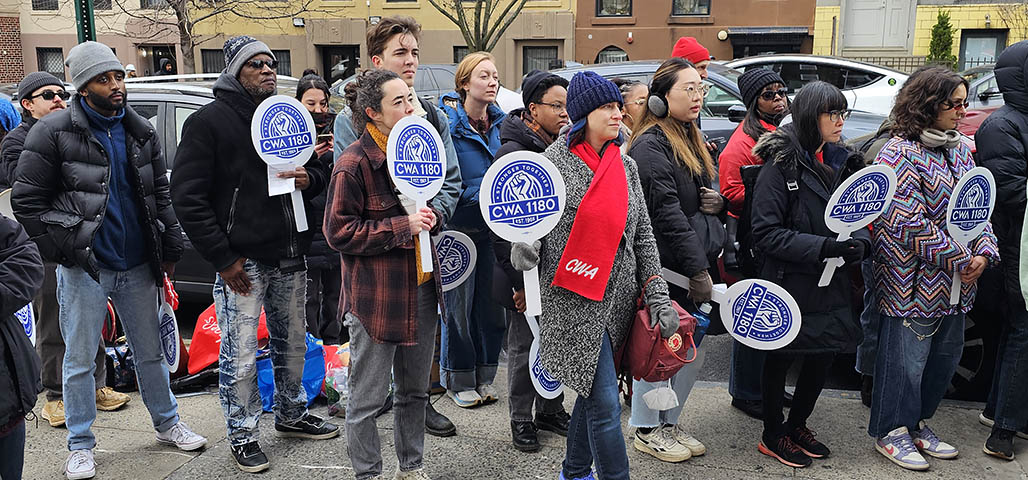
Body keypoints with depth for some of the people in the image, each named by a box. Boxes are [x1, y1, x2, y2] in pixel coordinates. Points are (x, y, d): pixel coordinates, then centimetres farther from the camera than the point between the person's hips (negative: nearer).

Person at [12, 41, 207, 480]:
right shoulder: (54, 132, -7)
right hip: (83, 268, -4)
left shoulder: (140, 131, 8)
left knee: (150, 352, 15)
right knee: (80, 361, 7)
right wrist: (63, 250, -10)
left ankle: (167, 423, 31)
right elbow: (26, 200, -7)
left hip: (137, 265, 4)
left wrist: (170, 248, 8)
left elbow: (160, 194, 13)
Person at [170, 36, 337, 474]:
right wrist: (222, 258, -14)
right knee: (240, 358, 0)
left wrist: (308, 178, -4)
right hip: (242, 260, -6)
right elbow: (187, 195, -10)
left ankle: (291, 415, 36)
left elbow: (318, 168, 23)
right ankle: (243, 435, 18)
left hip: (289, 257, 6)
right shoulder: (210, 121, -7)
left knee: (293, 345, 17)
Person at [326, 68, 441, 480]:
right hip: (376, 295, -7)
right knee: (367, 398, 6)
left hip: (421, 288, 8)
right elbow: (339, 231, -15)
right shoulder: (354, 163, -14)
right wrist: (402, 226, -19)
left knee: (415, 390, 19)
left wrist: (430, 217, -1)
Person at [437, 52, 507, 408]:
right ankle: (459, 381, 19)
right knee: (458, 304, 3)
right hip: (459, 226, -5)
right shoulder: (447, 119, -9)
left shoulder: (500, 122, 9)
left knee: (491, 302, 10)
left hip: (493, 227, 5)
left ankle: (484, 376, 25)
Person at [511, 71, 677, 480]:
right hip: (573, 300, -6)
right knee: (605, 403, -6)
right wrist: (525, 250, -24)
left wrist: (658, 295, 4)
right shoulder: (555, 162, -5)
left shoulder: (626, 166, 10)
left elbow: (643, 236, 11)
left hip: (618, 298, 6)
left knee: (593, 390, 18)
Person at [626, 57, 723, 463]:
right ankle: (646, 429, 22)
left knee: (692, 352, 15)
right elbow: (668, 212, -21)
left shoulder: (692, 140, 15)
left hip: (695, 265, 9)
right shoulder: (651, 145, -14)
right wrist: (697, 270, -22)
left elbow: (704, 194, 26)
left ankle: (670, 422, 33)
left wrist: (718, 201, 1)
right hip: (663, 269, -9)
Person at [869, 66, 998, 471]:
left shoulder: (960, 150, 12)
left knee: (945, 357, 17)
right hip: (913, 282, -8)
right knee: (905, 358, 2)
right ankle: (891, 432, 19)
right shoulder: (900, 153, -14)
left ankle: (918, 422, 34)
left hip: (955, 284, 8)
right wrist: (960, 259, -15)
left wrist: (983, 254, -2)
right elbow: (910, 222, -20)